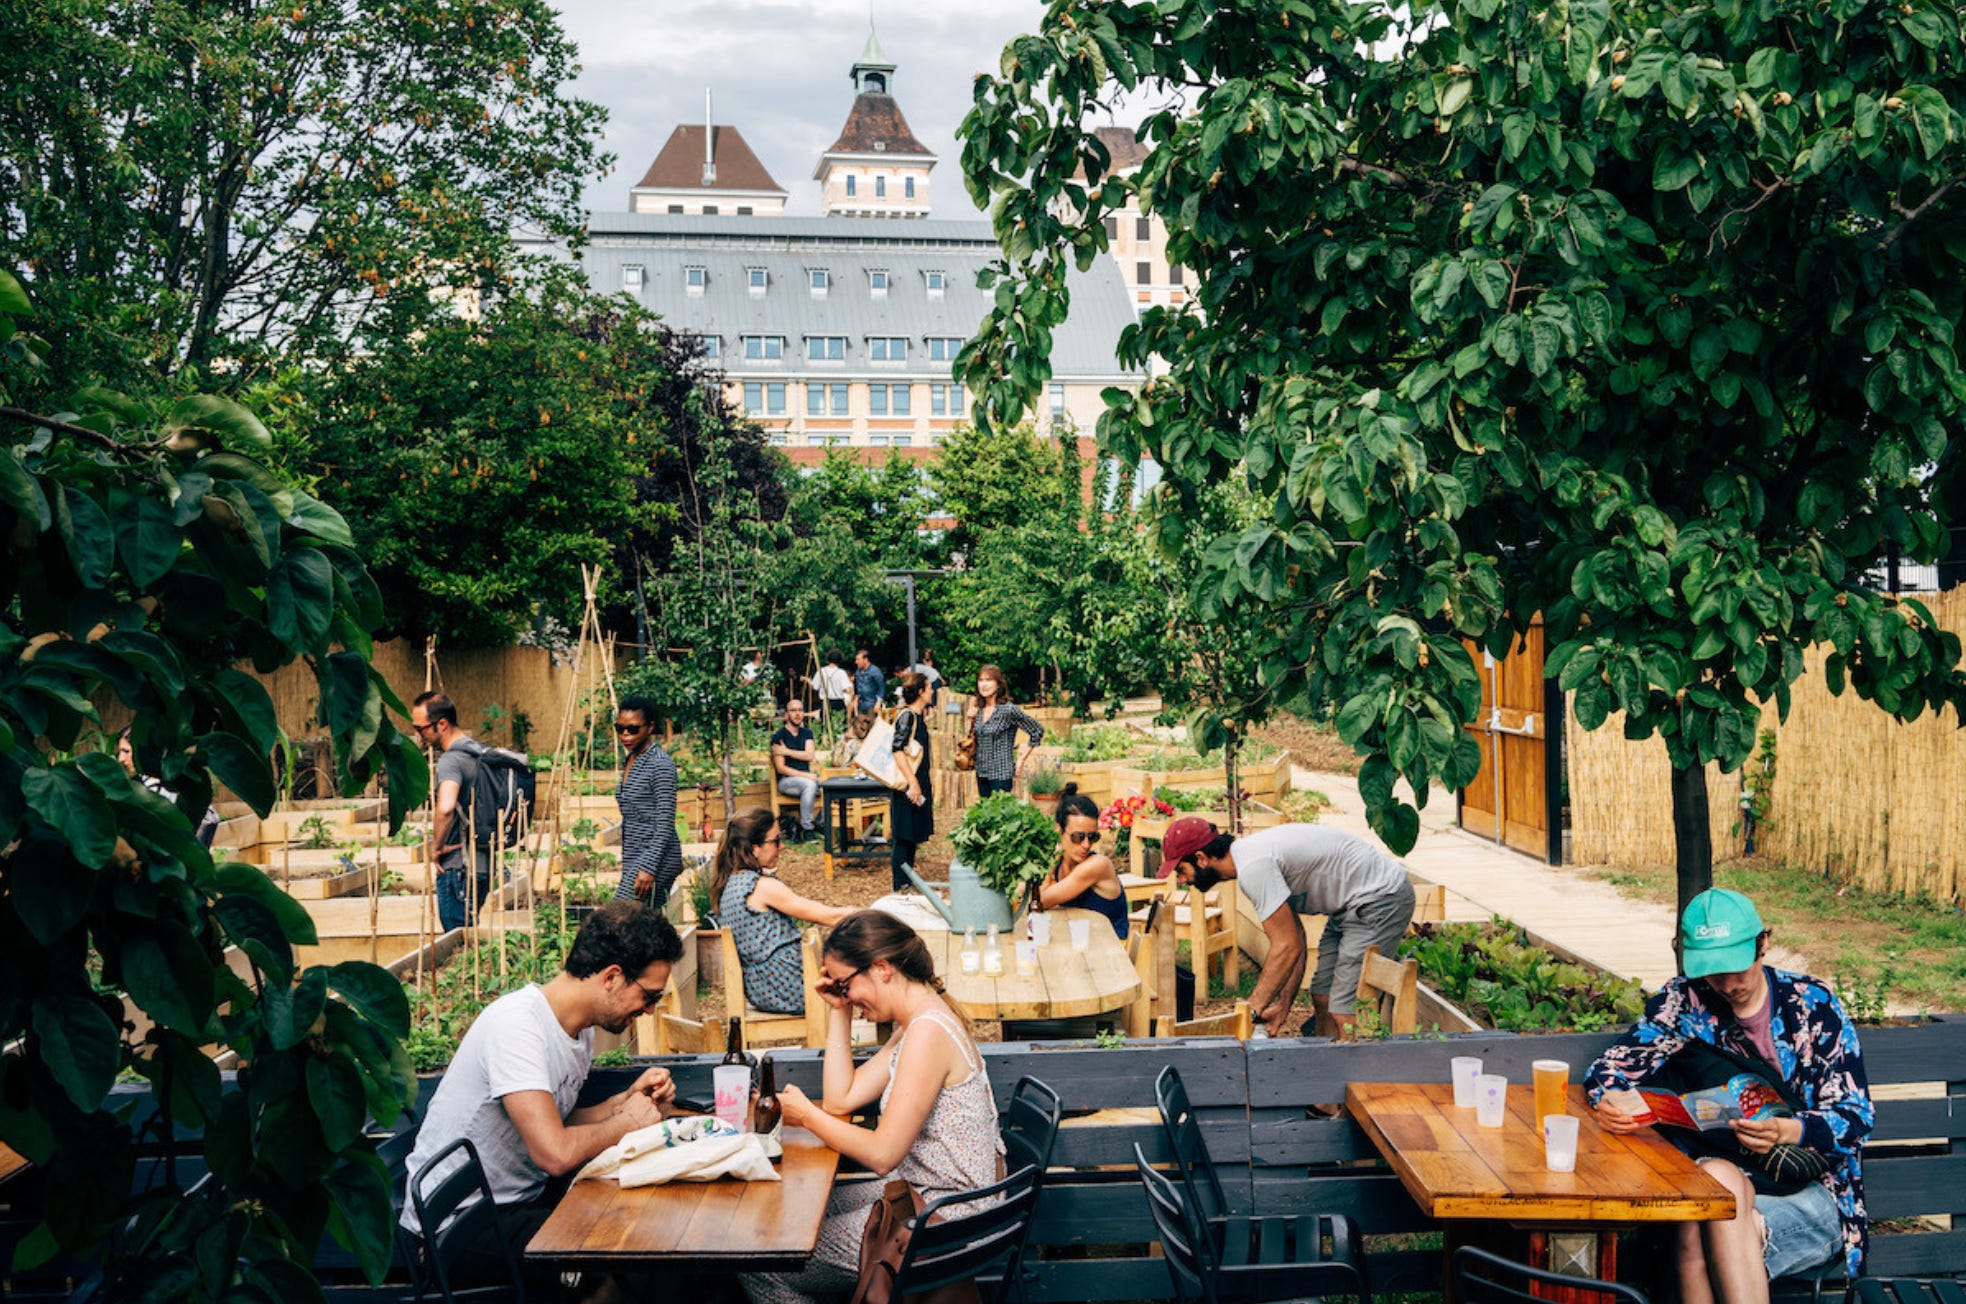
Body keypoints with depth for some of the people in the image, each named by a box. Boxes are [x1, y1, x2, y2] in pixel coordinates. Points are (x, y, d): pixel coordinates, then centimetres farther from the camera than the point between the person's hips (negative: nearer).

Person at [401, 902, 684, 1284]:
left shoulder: (581, 1027, 4)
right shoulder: (516, 1023, -25)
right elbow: (556, 1153, -32)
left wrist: (624, 1100, -2)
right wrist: (627, 1121, -15)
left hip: (522, 1199, 9)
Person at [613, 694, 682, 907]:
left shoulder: (661, 764, -13)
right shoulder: (631, 760, 14)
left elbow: (665, 823, -18)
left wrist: (648, 868, -22)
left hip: (655, 857, -9)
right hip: (634, 856, 9)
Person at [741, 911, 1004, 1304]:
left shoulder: (928, 1031, -23)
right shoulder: (918, 1023, 9)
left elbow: (882, 1155, -22)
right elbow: (841, 1100, 8)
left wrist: (807, 1116, -8)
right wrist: (838, 1011, 6)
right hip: (925, 1191, 10)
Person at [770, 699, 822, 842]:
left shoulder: (806, 733, 14)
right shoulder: (779, 736, -4)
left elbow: (810, 755, -4)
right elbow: (781, 768, -11)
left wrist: (787, 751, -14)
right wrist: (805, 775, -20)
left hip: (805, 777, 5)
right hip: (786, 781, -5)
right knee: (809, 784, -36)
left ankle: (818, 822, -6)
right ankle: (807, 828, -27)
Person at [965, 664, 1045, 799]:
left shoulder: (1008, 710, -12)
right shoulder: (978, 710, 8)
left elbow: (1037, 731, -7)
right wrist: (972, 721, 1)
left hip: (1001, 774, -7)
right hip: (981, 773, 7)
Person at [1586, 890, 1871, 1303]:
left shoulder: (1813, 1004, 2)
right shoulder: (1685, 1002, 7)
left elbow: (1856, 1115, -2)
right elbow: (1611, 1066, 3)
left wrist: (1787, 1131, -25)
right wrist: (1610, 1099, -23)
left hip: (1808, 1191, -2)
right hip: (1721, 1171, 2)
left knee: (1698, 1236, -34)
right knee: (1717, 1176, -37)